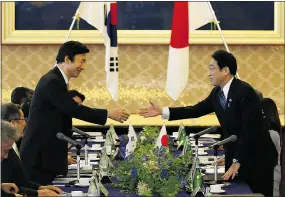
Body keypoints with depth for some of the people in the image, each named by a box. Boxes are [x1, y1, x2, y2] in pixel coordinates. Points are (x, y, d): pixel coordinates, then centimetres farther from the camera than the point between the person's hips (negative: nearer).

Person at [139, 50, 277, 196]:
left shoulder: (245, 92, -21)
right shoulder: (217, 92, 3)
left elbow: (249, 130, -23)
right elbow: (196, 110, 8)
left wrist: (237, 162, -22)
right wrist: (162, 112, 2)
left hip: (257, 158, -7)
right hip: (234, 156, 7)